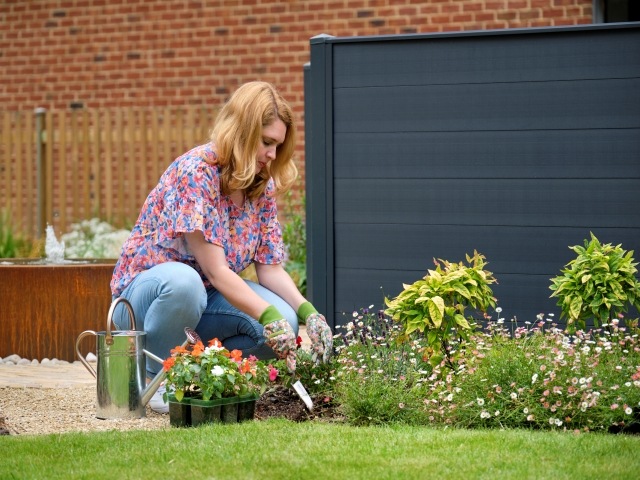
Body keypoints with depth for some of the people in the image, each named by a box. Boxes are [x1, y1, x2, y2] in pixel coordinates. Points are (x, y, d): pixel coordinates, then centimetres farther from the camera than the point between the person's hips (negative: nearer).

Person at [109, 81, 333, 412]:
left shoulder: (262, 187, 2)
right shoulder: (195, 171, -23)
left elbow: (271, 269, 0)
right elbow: (215, 271, -27)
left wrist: (308, 311, -18)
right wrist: (269, 316, -35)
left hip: (204, 298, 7)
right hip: (144, 294, -7)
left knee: (285, 321, -20)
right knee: (183, 282, -42)